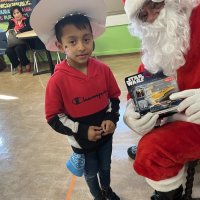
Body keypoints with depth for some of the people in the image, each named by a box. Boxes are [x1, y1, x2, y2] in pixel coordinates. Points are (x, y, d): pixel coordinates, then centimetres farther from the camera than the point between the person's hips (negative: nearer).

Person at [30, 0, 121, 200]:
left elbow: (114, 97, 1)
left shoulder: (103, 69, -15)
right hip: (81, 141, -2)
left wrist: (112, 118, -14)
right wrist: (82, 131, -22)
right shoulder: (58, 80, -25)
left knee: (105, 166, 28)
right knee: (90, 172, 23)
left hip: (105, 135, 3)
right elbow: (53, 118, -17)